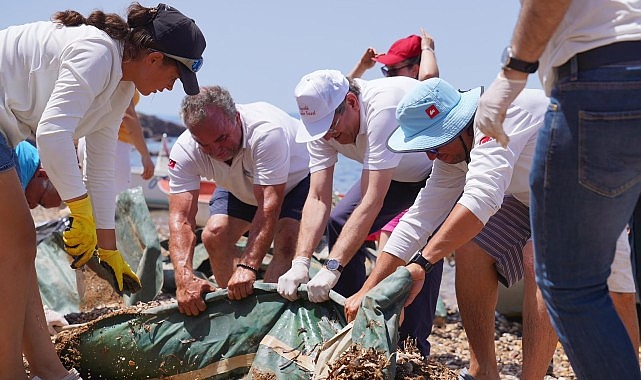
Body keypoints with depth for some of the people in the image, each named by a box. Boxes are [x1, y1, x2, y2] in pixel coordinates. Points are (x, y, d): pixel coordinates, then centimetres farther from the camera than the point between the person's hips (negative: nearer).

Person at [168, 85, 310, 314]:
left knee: (286, 240, -28)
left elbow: (270, 205, -45)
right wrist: (184, 278, -49)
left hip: (296, 177, -4)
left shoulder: (267, 131, -43)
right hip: (239, 188, 5)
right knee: (214, 236, -14)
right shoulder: (184, 150, -29)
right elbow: (181, 219, -33)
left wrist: (247, 267, -53)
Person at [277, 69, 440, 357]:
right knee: (339, 223, -3)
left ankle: (413, 348, -17)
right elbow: (318, 199, -19)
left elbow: (372, 203, -42)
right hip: (398, 173, 8)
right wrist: (300, 262, -33)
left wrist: (331, 268, -45)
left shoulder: (382, 108, -40)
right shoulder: (324, 123, -18)